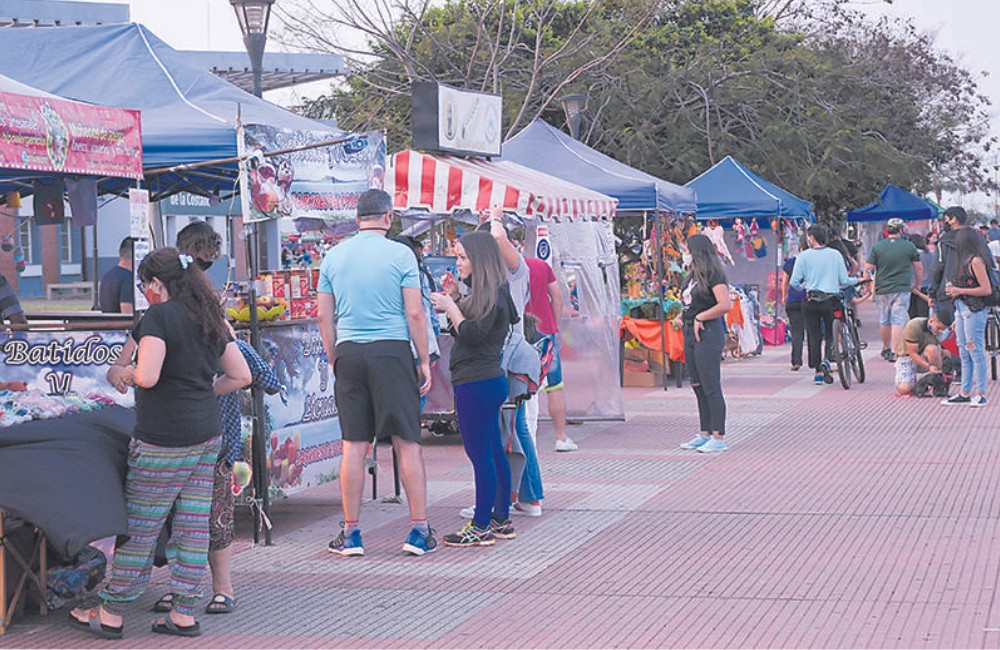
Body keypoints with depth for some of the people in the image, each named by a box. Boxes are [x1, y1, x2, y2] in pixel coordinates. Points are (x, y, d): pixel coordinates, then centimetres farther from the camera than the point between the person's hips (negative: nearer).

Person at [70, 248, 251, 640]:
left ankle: (111, 614, 11)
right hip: (207, 435, 8)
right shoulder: (210, 319, 11)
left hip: (163, 440, -7)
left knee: (138, 528, 2)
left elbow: (147, 376, -22)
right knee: (193, 526, 9)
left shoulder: (158, 316, -12)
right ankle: (184, 615, 13)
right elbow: (241, 375, 14)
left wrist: (128, 372, -2)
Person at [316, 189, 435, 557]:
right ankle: (419, 531, 2)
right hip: (392, 351, -3)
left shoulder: (334, 256, 8)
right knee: (407, 442, 2)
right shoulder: (400, 255, -2)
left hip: (349, 352, 3)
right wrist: (424, 361, 2)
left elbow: (324, 315, 10)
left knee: (354, 445, 6)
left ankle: (351, 534, 8)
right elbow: (414, 314, -5)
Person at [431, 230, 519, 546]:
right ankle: (501, 520, 21)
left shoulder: (491, 295, -14)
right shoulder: (486, 293, 17)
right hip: (487, 381, 11)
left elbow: (473, 334, -20)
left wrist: (450, 307, -9)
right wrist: (453, 299, 11)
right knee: (494, 452, 14)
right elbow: (461, 333, 19)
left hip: (477, 385, -11)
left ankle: (481, 528, -5)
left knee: (481, 455, -8)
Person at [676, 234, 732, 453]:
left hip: (708, 335, -10)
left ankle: (719, 437, -3)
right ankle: (705, 434, 20)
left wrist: (700, 318, -16)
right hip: (691, 335, 10)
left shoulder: (714, 276, -12)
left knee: (711, 388, -7)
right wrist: (681, 317, 7)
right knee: (698, 387, 12)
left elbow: (726, 305, -22)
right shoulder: (693, 276, 15)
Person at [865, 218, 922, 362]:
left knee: (884, 321, 15)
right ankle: (894, 352, -10)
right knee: (898, 321, -3)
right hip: (902, 290, -2)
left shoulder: (877, 247, 0)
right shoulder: (909, 246, -1)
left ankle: (886, 349, 31)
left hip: (882, 290, 2)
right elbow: (918, 268, 6)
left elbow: (868, 269, -2)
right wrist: (917, 285, 20)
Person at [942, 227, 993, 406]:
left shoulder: (975, 261, -12)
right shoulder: (964, 260, 14)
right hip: (962, 310, 9)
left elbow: (986, 289, -15)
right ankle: (965, 393, 15)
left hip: (974, 311, -9)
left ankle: (980, 394, -3)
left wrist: (959, 291, -13)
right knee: (964, 354, 11)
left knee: (975, 352, -6)